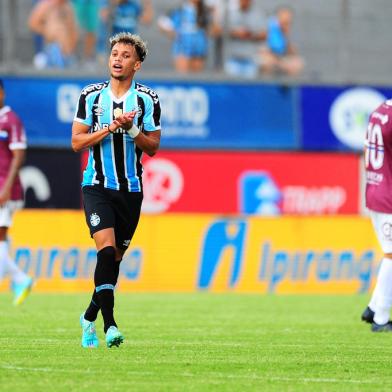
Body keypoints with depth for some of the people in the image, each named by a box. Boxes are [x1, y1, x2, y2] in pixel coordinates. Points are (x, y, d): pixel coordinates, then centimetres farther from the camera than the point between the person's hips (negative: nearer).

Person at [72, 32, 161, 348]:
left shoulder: (148, 100, 2)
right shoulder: (91, 96, 2)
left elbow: (152, 147, 1)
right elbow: (77, 142, -1)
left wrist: (131, 129, -17)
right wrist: (110, 127, -13)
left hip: (130, 189, 2)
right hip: (97, 186, -2)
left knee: (115, 258, 8)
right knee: (106, 248, -20)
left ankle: (90, 317, 29)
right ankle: (109, 325, -25)